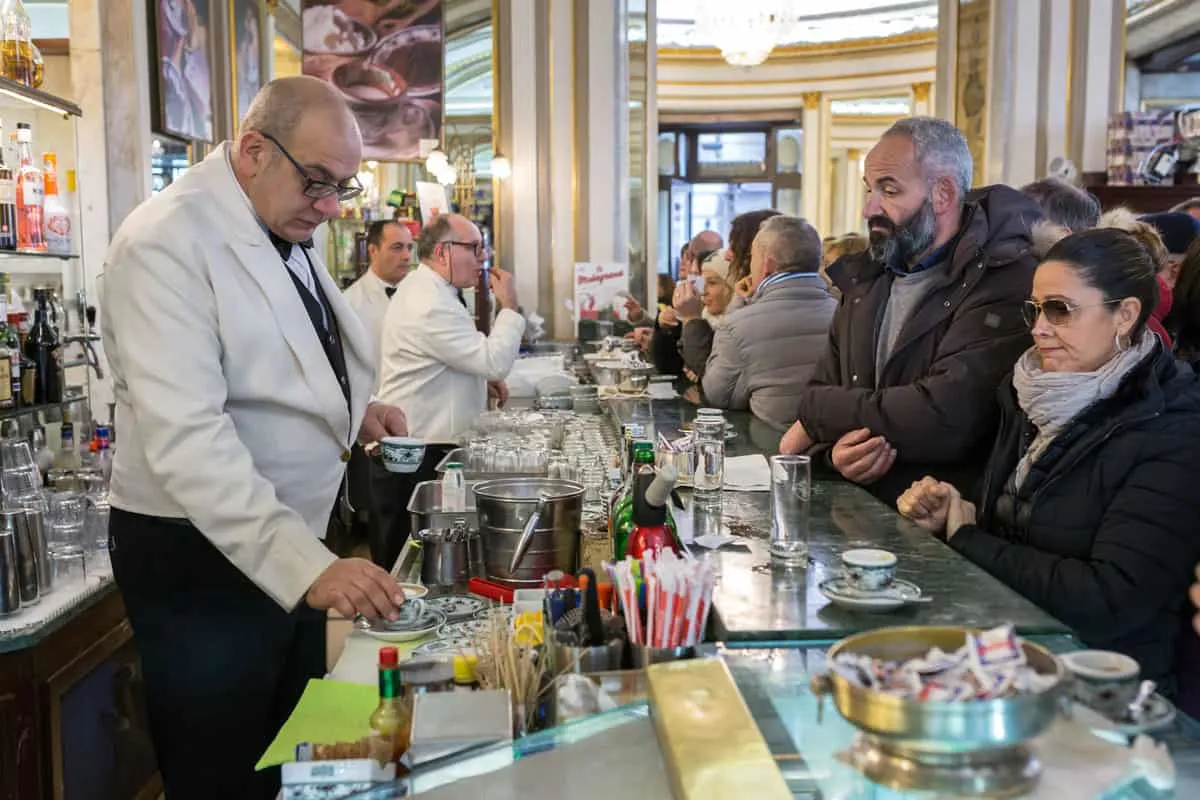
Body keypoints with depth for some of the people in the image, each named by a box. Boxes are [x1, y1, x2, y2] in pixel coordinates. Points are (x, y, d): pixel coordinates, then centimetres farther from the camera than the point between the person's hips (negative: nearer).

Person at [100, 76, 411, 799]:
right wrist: (308, 565, -37)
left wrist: (354, 407, 2)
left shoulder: (289, 229, 7)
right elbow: (185, 438, -30)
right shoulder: (166, 243, -20)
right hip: (199, 555, -8)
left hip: (292, 539, 8)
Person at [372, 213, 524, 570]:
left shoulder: (421, 288, 13)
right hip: (417, 458, -10)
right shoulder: (432, 306, -21)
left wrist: (483, 377, 10)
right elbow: (496, 362, -23)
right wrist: (509, 307, -10)